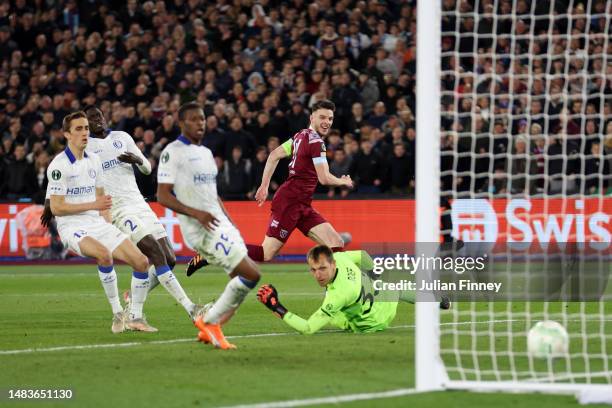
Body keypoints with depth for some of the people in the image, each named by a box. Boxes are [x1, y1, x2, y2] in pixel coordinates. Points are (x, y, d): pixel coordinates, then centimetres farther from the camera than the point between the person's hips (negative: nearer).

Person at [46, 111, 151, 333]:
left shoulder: (93, 160, 11)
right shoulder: (59, 165, -11)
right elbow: (56, 208, -15)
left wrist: (110, 226, 9)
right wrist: (93, 205, -17)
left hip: (98, 224, 7)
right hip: (72, 226, -7)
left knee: (141, 262, -4)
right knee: (104, 254, -35)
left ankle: (136, 318, 9)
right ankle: (118, 315, -22)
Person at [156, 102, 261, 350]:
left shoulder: (206, 153, 19)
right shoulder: (173, 152, -8)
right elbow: (163, 195, -14)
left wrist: (231, 224, 19)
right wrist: (195, 213, -25)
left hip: (220, 225, 9)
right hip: (201, 229, -9)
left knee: (241, 281, 4)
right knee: (251, 273, -15)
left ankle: (208, 328, 11)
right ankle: (210, 322, -4)